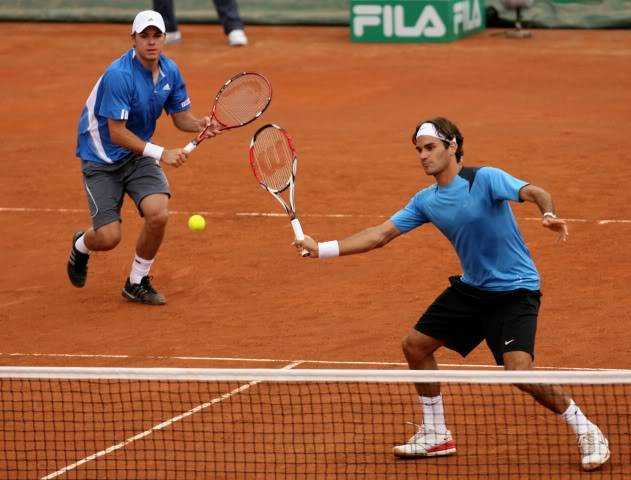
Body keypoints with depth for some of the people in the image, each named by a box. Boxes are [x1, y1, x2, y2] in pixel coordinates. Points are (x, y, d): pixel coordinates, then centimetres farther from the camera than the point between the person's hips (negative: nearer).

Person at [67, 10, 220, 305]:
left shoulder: (170, 71, -5)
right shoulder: (120, 75, -27)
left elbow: (180, 117, 6)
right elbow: (117, 133, -27)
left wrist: (202, 124, -16)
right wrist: (161, 153, -31)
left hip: (139, 155, 5)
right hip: (102, 159, -5)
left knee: (158, 214, -20)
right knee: (108, 237, -11)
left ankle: (137, 283, 4)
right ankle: (81, 245, 30)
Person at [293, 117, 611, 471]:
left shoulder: (486, 179, -19)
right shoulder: (426, 201, 3)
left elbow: (535, 193, -31)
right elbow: (380, 235, 7)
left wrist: (550, 215, -55)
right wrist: (321, 249, 1)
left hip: (514, 291, -8)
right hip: (471, 288, 8)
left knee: (519, 372, -24)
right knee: (416, 345, 11)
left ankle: (587, 431, -6)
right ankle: (436, 435, 27)